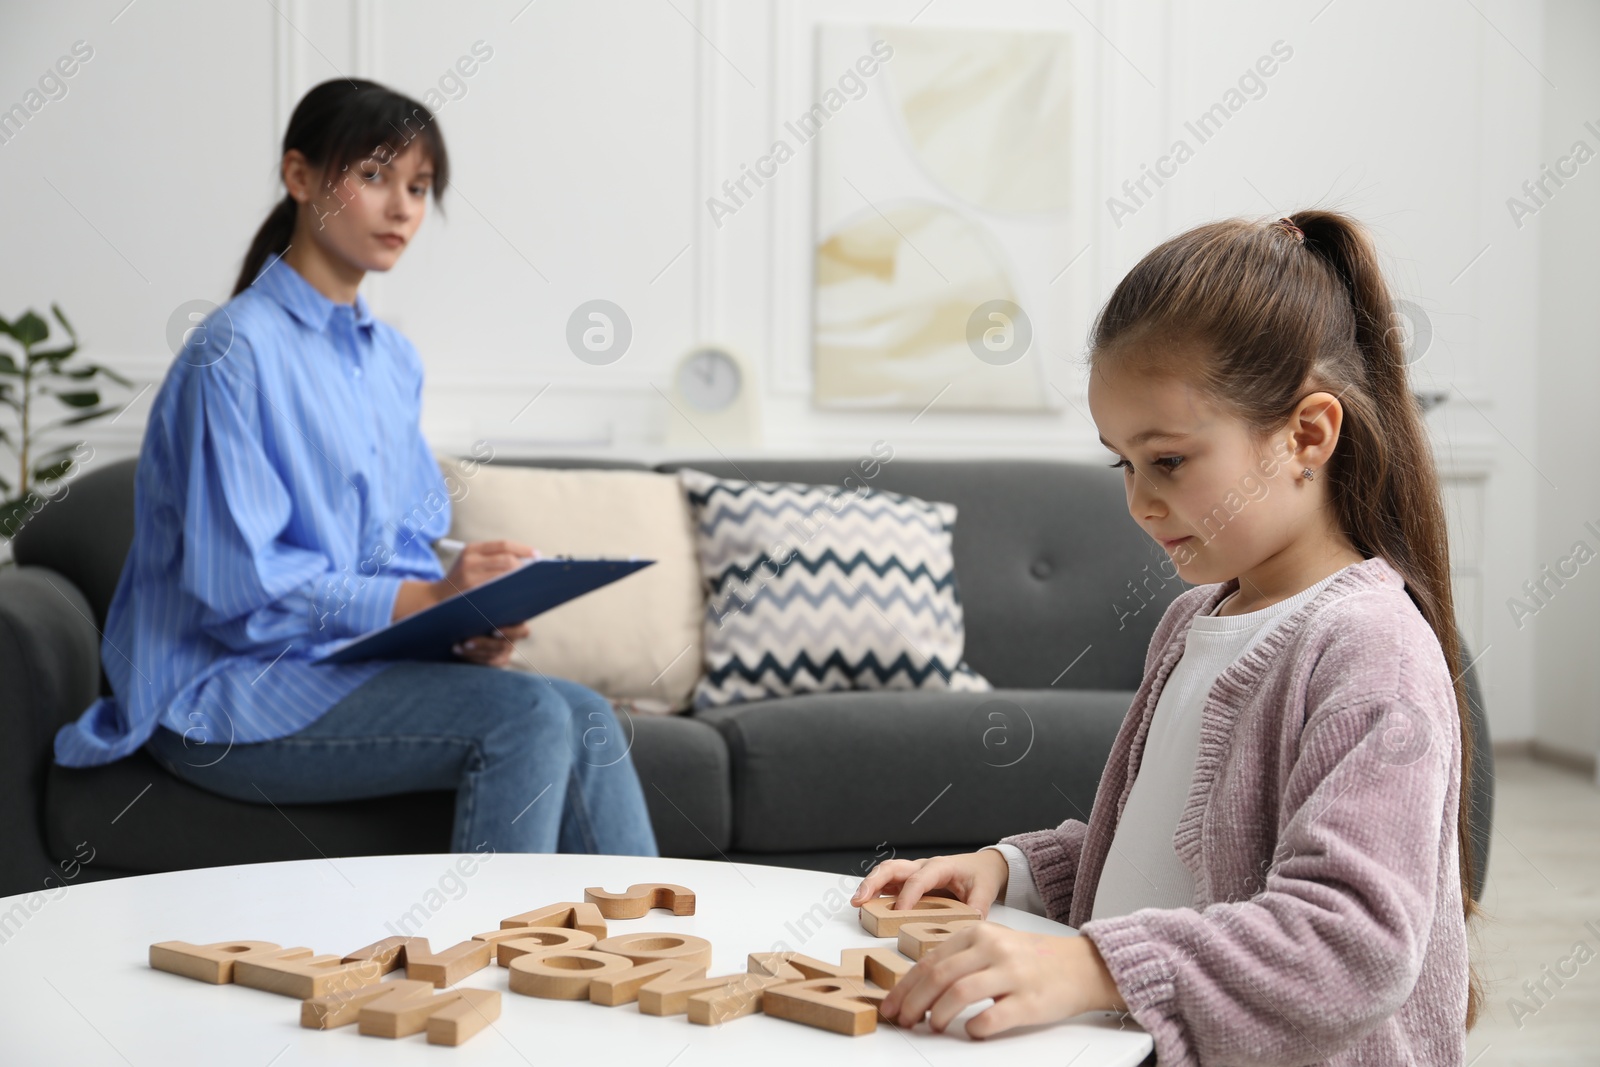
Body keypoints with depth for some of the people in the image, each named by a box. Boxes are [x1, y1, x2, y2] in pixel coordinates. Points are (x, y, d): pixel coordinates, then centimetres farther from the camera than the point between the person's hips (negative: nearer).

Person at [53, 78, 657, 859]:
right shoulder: (235, 353, -12)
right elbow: (239, 581, -18)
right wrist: (429, 598, -22)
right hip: (227, 698, -7)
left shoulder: (393, 360, 14)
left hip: (350, 668, 7)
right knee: (528, 717, -26)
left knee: (585, 718, -17)